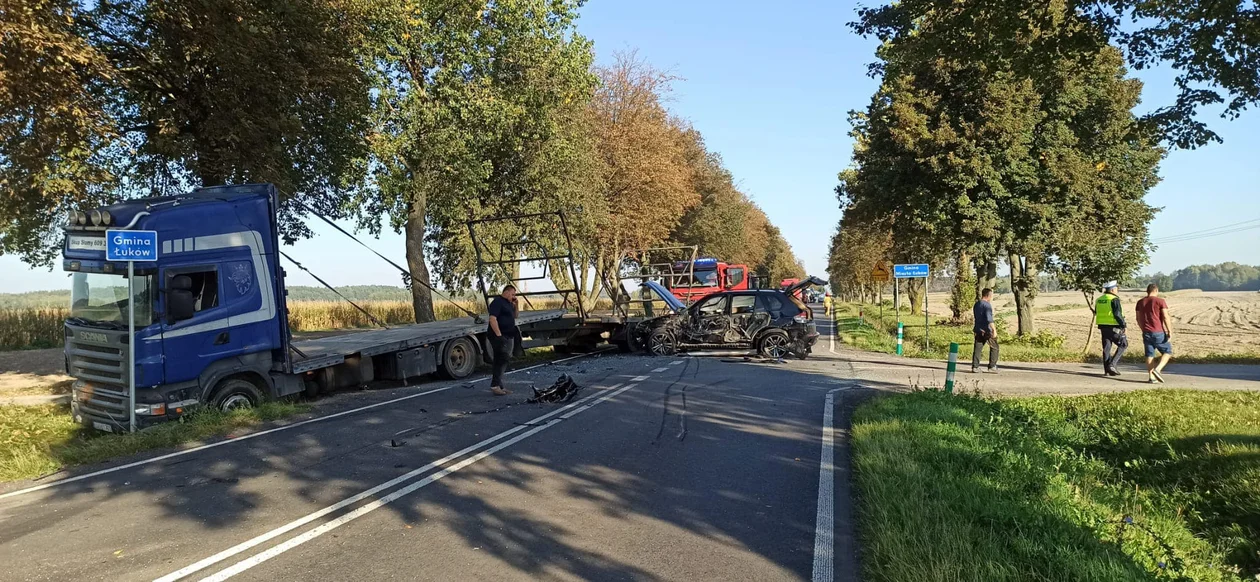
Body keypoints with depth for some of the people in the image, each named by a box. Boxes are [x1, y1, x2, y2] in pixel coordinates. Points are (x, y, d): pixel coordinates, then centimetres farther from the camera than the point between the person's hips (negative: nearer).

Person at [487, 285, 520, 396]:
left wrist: (515, 305, 11)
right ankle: (495, 385, -15)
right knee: (501, 360, -15)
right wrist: (498, 335, -26)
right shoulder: (497, 302, -10)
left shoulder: (508, 303, 19)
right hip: (500, 337, -10)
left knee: (502, 362, 10)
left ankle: (499, 386, 14)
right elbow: (492, 319, -20)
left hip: (509, 337, 10)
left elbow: (514, 316, 28)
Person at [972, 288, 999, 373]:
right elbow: (989, 318, -22)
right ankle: (992, 366, 7)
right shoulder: (987, 305, -13)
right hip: (987, 330, -7)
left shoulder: (976, 304, 13)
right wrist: (994, 330, -24)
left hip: (978, 330, 7)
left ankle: (975, 367, -1)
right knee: (994, 347, 7)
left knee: (977, 348, 4)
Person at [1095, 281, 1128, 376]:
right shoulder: (1114, 299, -12)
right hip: (1114, 327, -7)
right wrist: (1123, 325, -12)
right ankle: (1112, 364, -4)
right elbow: (1117, 314, -19)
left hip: (1103, 327, 7)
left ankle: (1107, 370, 10)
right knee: (1123, 344, 7)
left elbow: (1097, 314, 17)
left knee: (1106, 348, 10)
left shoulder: (1099, 300, 12)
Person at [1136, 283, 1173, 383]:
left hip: (1146, 333, 5)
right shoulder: (1160, 301, -6)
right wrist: (1170, 332, -9)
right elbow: (1166, 317, -12)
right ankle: (1157, 370, -10)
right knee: (1167, 351, 8)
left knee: (1149, 354, 8)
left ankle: (1151, 377, 5)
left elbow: (1138, 319, 14)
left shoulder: (1140, 302, 10)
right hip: (1158, 332, -5)